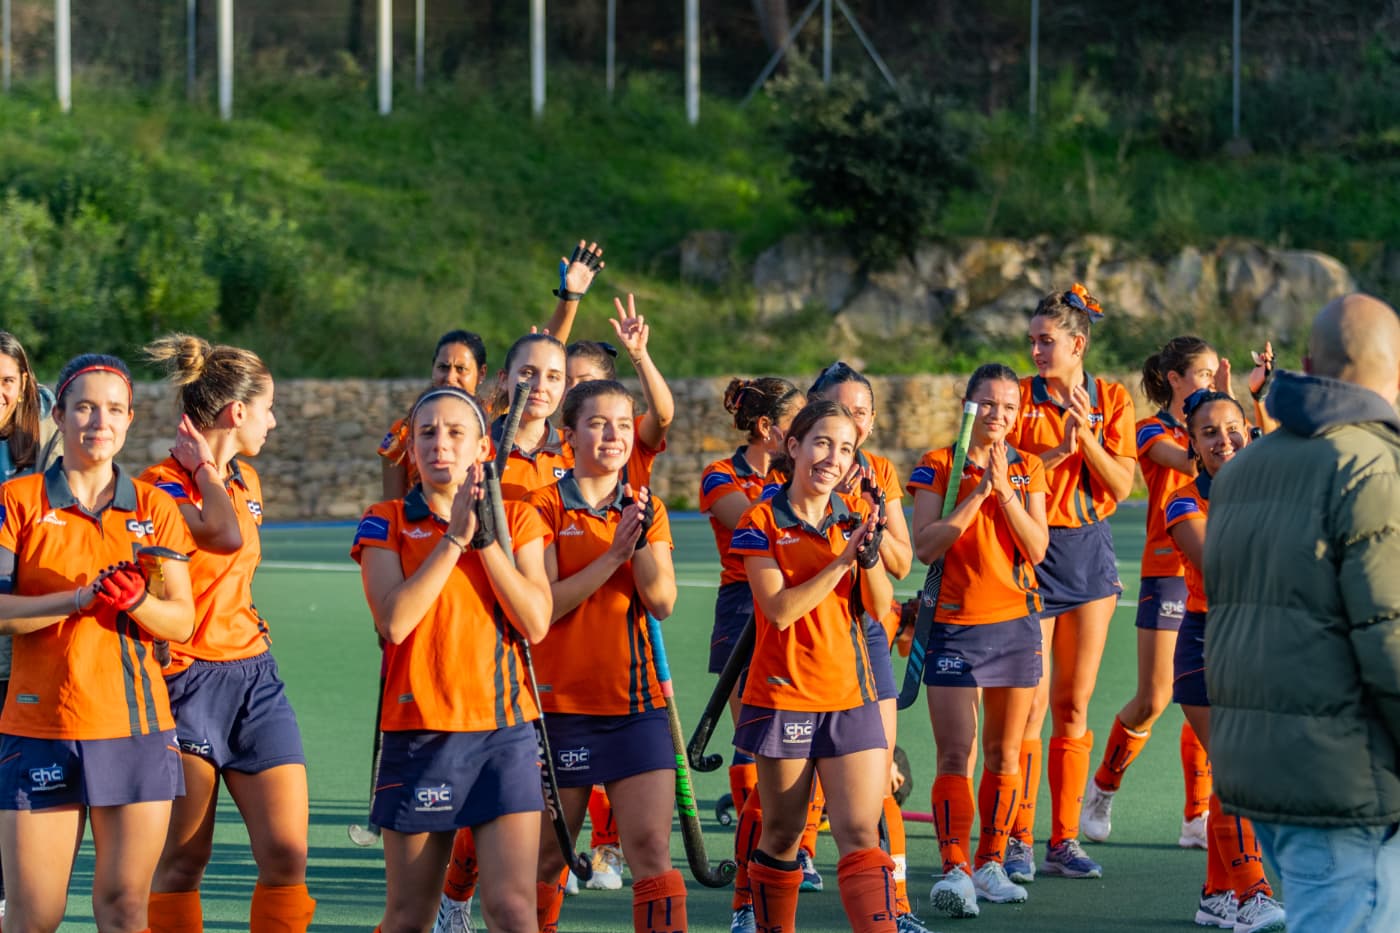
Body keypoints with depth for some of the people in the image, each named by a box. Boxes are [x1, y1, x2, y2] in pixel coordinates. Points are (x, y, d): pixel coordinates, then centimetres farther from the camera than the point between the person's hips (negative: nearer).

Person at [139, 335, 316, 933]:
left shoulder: (245, 479, 14)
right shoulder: (162, 486, -11)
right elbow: (226, 536, -28)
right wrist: (205, 470, -13)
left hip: (253, 674, 7)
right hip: (188, 679, -7)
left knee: (287, 853, -4)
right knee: (182, 862, -3)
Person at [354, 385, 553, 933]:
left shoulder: (517, 521, 9)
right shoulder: (386, 524, 3)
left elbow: (536, 623, -6)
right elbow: (395, 620, -13)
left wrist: (486, 538, -10)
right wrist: (454, 538, -13)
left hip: (505, 730, 1)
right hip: (420, 731, -1)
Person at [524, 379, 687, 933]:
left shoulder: (645, 509, 10)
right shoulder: (544, 506, -2)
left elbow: (663, 603, -2)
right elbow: (544, 606, -13)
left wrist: (641, 544, -18)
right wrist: (612, 555, -18)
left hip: (638, 700, 3)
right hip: (563, 699, -3)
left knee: (651, 848, -7)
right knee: (548, 855, 5)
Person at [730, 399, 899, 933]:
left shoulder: (856, 516, 7)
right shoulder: (761, 522, -5)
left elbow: (880, 605, 1)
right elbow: (780, 609, -16)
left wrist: (869, 555, -17)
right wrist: (842, 559, -21)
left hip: (851, 697, 3)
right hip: (783, 697, -3)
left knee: (861, 838, -7)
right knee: (782, 837, 7)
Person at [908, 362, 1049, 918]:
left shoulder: (1027, 468, 7)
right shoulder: (937, 466, -1)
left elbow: (1037, 548, -4)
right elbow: (925, 546, -12)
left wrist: (1004, 489, -15)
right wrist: (976, 493, -17)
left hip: (1016, 622, 3)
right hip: (954, 624, -3)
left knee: (1003, 755, 8)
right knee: (955, 755, -11)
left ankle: (991, 865, 17)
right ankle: (955, 869, -16)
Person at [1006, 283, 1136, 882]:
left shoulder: (1111, 400, 5)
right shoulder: (1020, 397, -2)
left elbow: (1121, 485, -3)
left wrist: (1085, 432, -15)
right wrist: (1056, 451, -23)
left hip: (1090, 551, 3)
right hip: (1031, 548, -3)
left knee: (1074, 706, 7)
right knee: (1030, 706, -6)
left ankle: (1065, 840, 13)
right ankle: (1017, 841, 3)